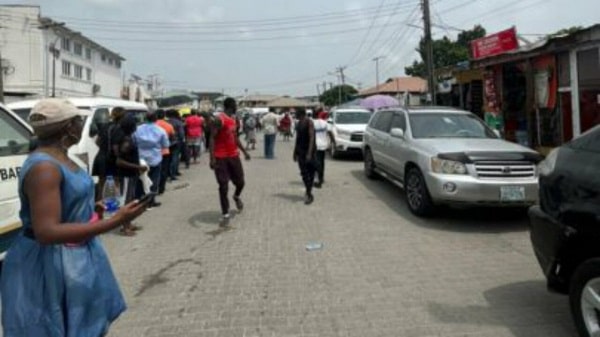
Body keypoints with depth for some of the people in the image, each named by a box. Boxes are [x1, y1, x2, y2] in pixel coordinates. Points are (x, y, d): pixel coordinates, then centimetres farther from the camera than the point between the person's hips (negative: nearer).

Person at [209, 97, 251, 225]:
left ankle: (237, 197, 44)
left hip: (234, 155, 7)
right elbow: (212, 139, -19)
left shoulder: (233, 119, 11)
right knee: (223, 187, -4)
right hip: (221, 157, -7)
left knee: (240, 182, 12)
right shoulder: (218, 119, -15)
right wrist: (212, 158, -25)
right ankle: (225, 214, 7)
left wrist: (244, 151, 23)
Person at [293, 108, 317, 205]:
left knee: (310, 172, -3)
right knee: (303, 172, 4)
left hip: (308, 151, -7)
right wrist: (295, 152, 18)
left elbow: (311, 138, -17)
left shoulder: (309, 122, -11)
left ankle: (308, 193, 0)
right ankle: (309, 193, 10)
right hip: (300, 151, 7)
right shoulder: (298, 123, 13)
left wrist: (309, 153, -24)